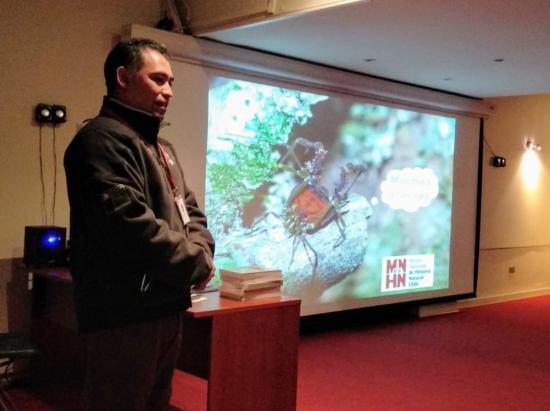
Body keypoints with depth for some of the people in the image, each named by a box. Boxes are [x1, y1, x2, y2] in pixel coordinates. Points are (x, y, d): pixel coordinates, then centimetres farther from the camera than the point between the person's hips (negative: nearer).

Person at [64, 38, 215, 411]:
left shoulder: (162, 148, 18)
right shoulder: (103, 139, -15)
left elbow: (190, 211, 20)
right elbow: (129, 225, -26)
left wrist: (202, 251, -3)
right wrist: (196, 264, -14)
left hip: (165, 306, 10)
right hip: (125, 313, -10)